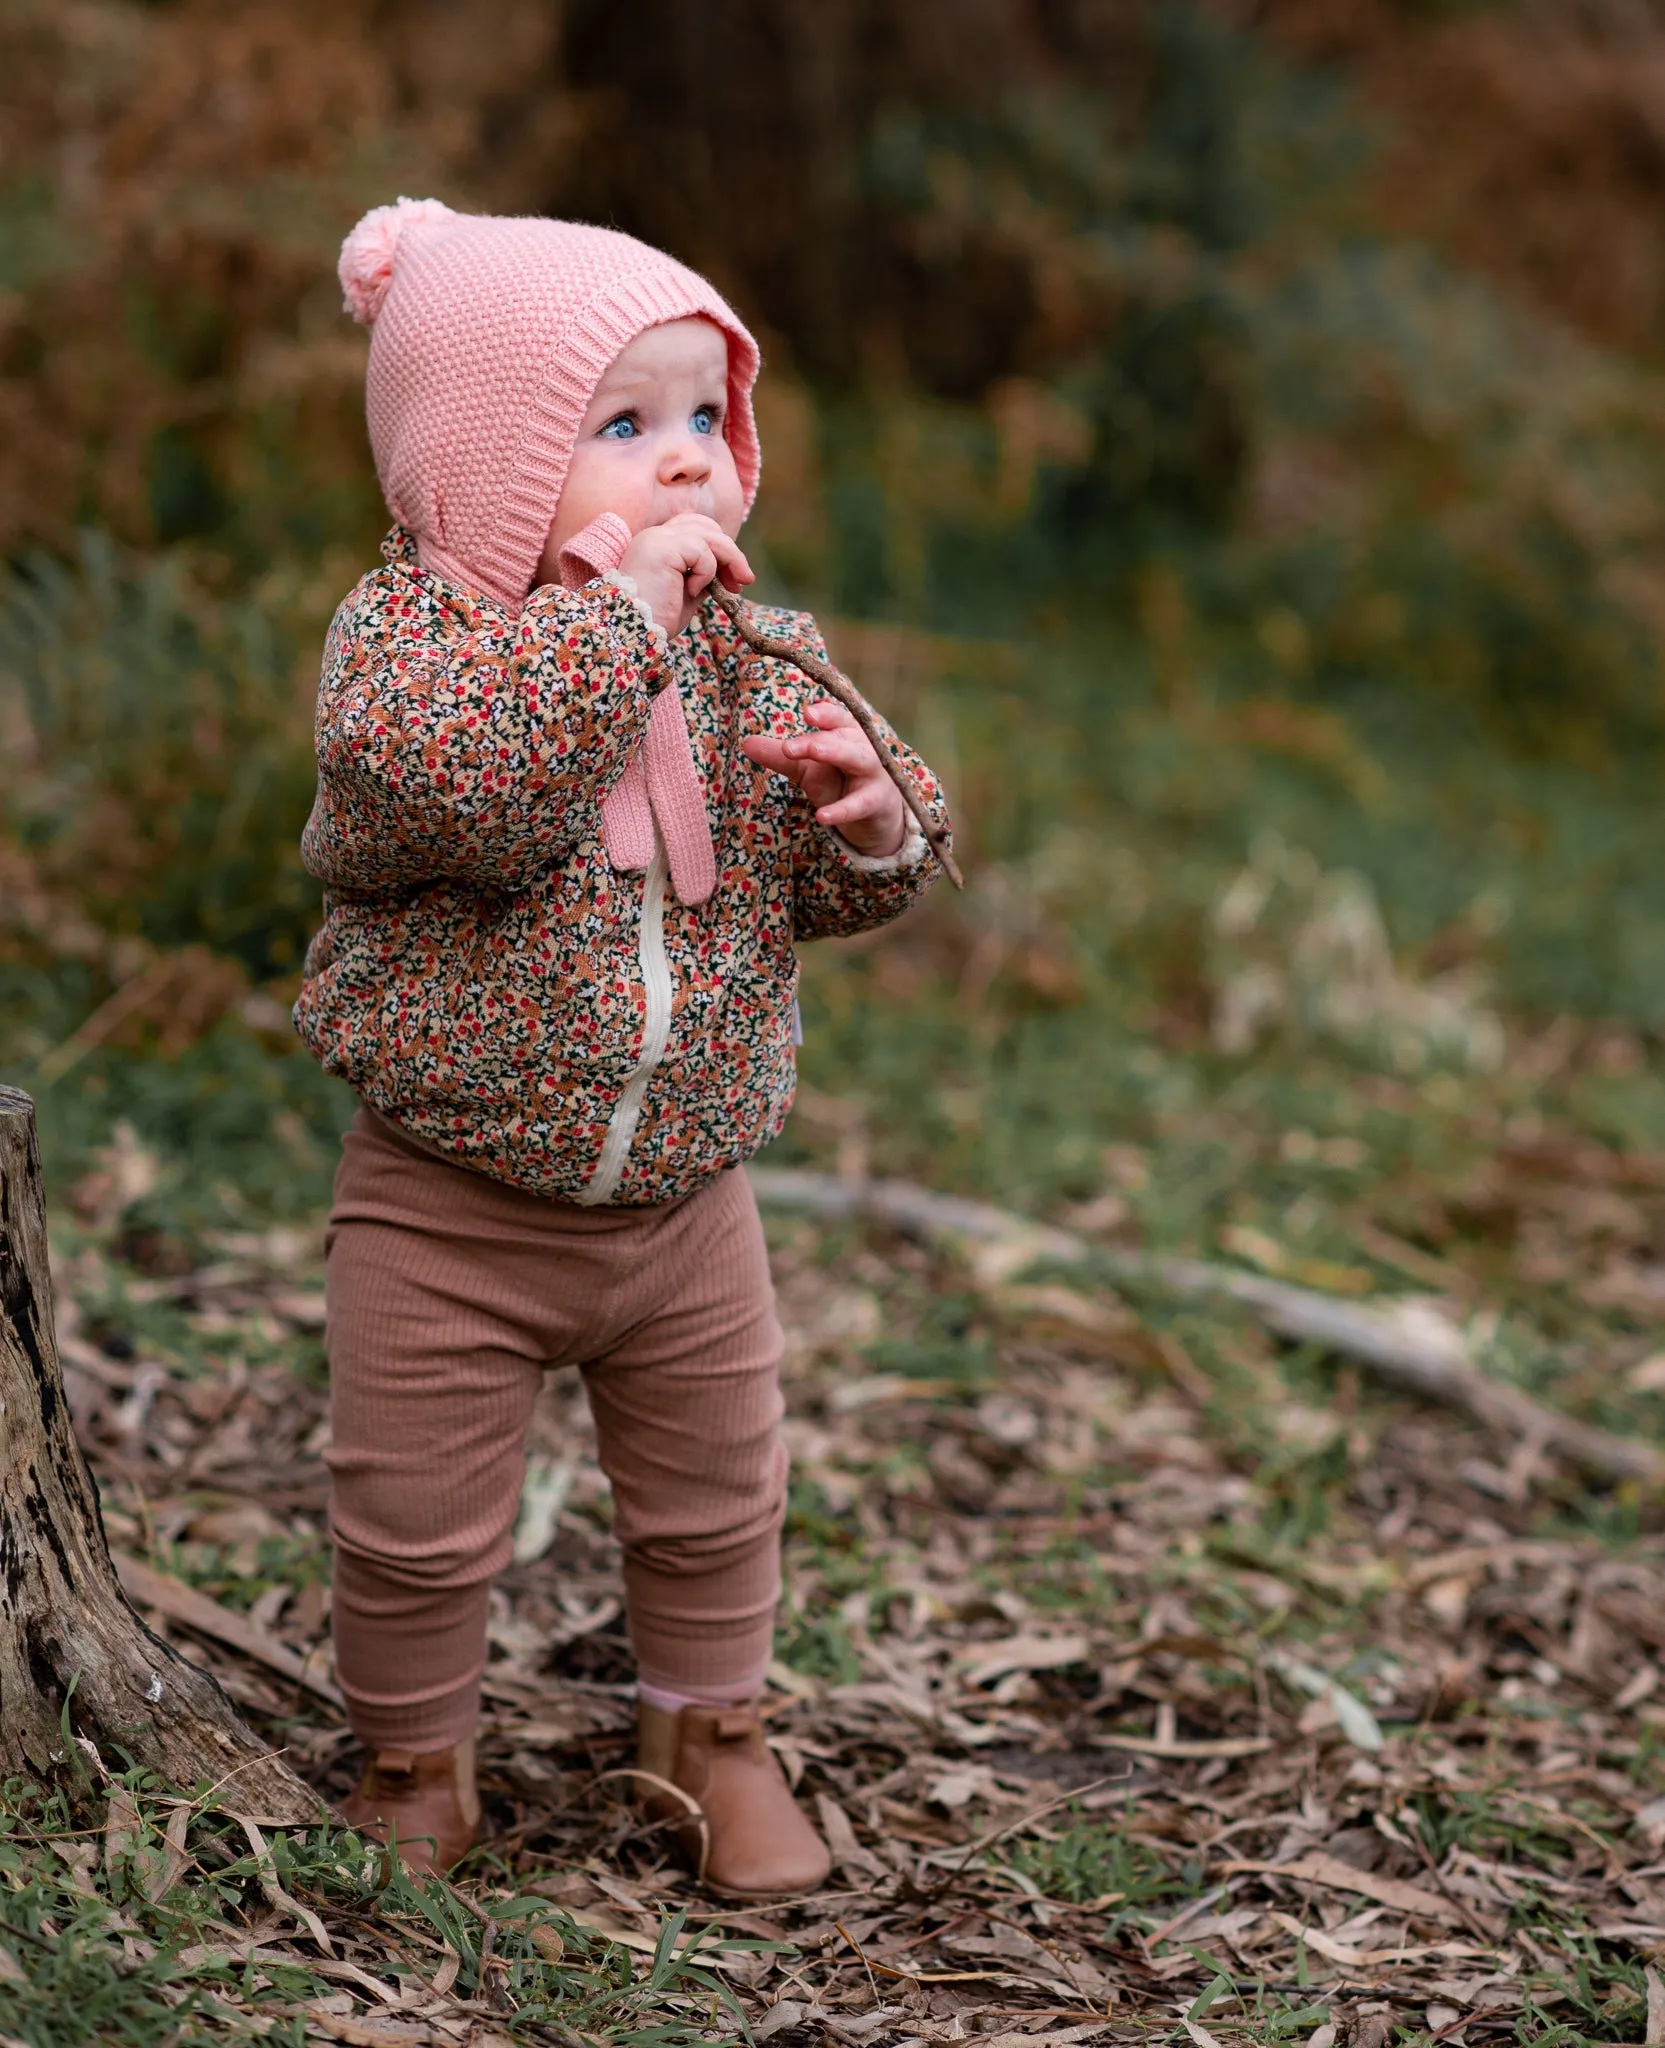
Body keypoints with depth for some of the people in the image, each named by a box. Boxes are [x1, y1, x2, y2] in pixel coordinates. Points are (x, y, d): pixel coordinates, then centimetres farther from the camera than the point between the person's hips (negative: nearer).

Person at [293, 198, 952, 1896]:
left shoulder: (746, 651, -1)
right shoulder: (407, 623, -15)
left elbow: (832, 890, 4)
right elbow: (453, 783, -37)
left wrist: (870, 817, -19)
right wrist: (620, 603, -35)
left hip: (686, 1192, 4)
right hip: (452, 1202, -4)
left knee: (715, 1499, 17)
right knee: (419, 1519, 8)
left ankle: (709, 1736, 40)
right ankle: (413, 1759, 33)